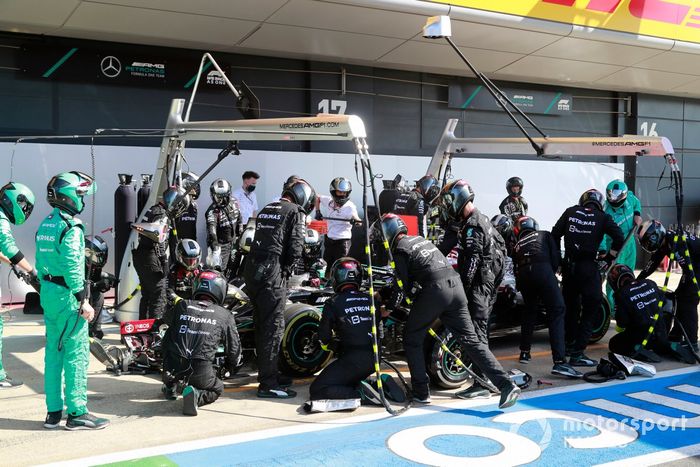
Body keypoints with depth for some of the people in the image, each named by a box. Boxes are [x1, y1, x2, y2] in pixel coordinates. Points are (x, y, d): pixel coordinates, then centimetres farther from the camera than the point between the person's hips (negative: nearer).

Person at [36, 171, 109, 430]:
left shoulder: (45, 224, 13)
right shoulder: (70, 227, -15)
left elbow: (40, 263, 17)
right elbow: (72, 268, -20)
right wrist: (83, 301, -17)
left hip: (48, 293, 9)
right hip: (67, 295, -9)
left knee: (53, 352, 13)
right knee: (77, 353, -4)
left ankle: (53, 411, 19)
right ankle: (77, 413, 0)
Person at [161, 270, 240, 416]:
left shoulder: (182, 305, 11)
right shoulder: (225, 316, 7)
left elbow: (165, 322, 33)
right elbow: (234, 349, 15)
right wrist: (230, 367, 37)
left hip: (173, 367, 2)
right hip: (201, 372, -2)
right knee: (217, 389, 28)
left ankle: (170, 387, 32)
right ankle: (196, 395, -6)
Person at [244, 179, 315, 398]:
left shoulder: (265, 210, 22)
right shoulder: (295, 212, -1)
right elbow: (295, 248, -10)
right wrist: (287, 270, 4)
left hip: (252, 271, 8)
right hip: (272, 274, -8)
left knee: (261, 325, 16)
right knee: (274, 327, -5)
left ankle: (268, 373, 28)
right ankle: (268, 383, -3)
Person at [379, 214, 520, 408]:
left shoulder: (399, 250, 4)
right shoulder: (421, 239, 27)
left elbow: (405, 284, 1)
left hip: (435, 289, -7)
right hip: (456, 284, 7)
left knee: (412, 339, 11)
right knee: (471, 339, 5)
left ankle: (421, 392, 12)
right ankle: (506, 385, -5)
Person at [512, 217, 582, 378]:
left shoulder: (517, 246, 34)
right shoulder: (544, 235, 27)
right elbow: (556, 257, 13)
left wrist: (521, 287, 36)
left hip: (523, 275, 4)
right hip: (543, 270, -4)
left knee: (530, 311, 25)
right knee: (557, 312, -8)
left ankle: (525, 352, 33)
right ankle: (559, 361, -20)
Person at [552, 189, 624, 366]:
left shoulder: (570, 212, 9)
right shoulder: (603, 217, 0)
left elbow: (555, 234, 7)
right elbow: (619, 238, -10)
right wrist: (609, 258, 2)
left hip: (568, 265, 4)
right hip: (588, 267, -4)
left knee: (570, 305, 20)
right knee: (590, 310, 2)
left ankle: (569, 343, 36)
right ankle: (577, 353, -3)